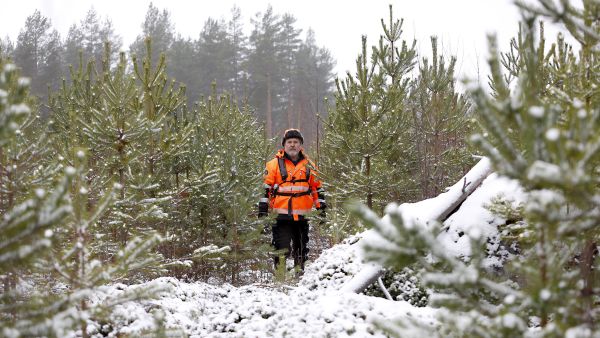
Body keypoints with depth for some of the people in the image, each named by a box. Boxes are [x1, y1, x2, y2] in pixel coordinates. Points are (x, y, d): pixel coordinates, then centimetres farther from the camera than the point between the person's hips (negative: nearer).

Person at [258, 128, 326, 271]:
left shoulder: (308, 165, 12)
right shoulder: (274, 164, 2)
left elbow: (317, 188, 17)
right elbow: (265, 187, 2)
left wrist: (321, 208, 12)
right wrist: (263, 208, -4)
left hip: (302, 216, 4)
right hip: (282, 215, -3)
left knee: (301, 248, 12)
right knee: (282, 248, -11)